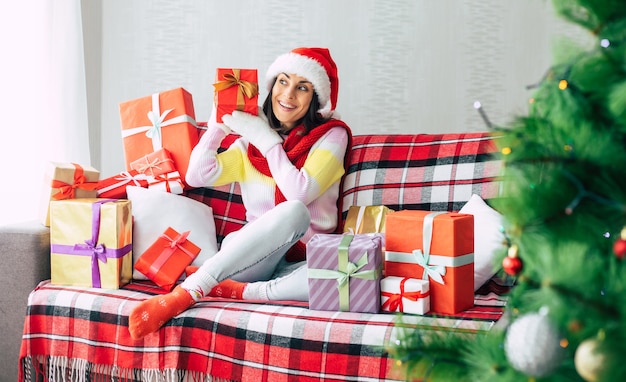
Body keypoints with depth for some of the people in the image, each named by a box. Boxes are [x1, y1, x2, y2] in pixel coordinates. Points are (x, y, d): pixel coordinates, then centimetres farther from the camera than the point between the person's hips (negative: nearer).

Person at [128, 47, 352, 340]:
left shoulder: (331, 136, 2)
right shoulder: (251, 139, 13)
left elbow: (301, 191, -14)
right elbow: (197, 176, 4)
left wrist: (266, 139, -10)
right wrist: (218, 125, 0)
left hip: (303, 260, -1)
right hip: (252, 255, 1)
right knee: (292, 211, -35)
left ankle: (231, 292, -30)